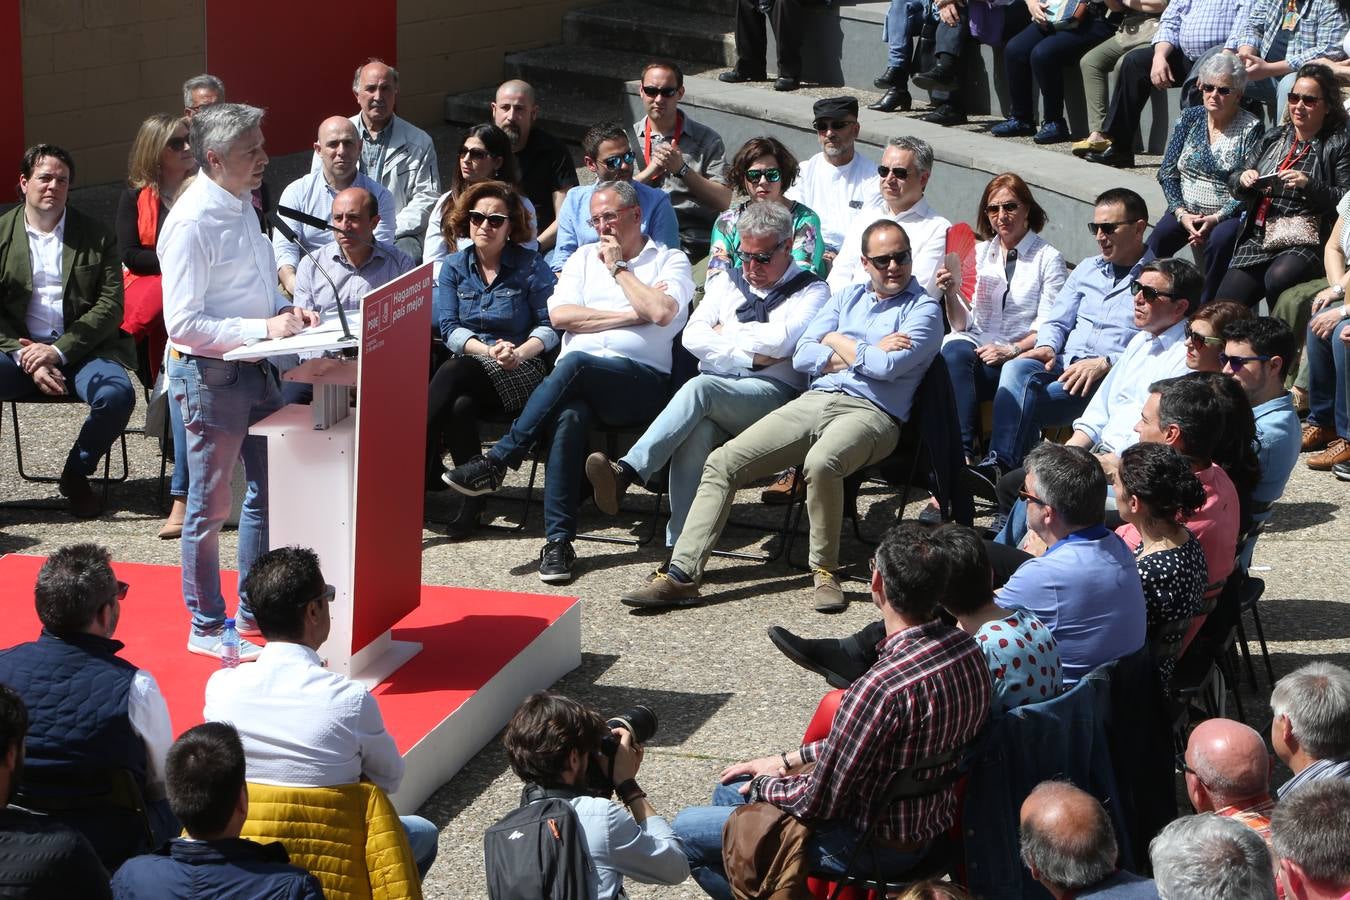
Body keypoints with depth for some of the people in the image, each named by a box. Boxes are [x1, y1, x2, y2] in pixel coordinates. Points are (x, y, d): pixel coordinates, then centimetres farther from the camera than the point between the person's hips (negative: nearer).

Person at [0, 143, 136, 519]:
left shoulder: (96, 236, 7)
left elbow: (111, 305, -2)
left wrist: (59, 350, -14)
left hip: (81, 348, 0)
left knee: (117, 393, -31)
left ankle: (76, 474, -4)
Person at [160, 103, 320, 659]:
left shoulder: (242, 205, 7)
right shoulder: (191, 223, -21)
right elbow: (184, 323, -24)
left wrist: (285, 310, 0)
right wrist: (264, 328, -24)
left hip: (257, 369, 9)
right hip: (210, 375, -9)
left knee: (269, 490, 17)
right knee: (211, 506, 4)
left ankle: (255, 609, 33)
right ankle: (206, 627, 18)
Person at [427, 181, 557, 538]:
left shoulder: (530, 266, 4)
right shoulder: (454, 267, 13)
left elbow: (550, 326, 0)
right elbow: (448, 328, 3)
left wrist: (519, 353, -19)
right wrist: (488, 350, -15)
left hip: (521, 372, -3)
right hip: (468, 366, 3)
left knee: (454, 371, -33)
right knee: (460, 405, -35)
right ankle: (472, 498, -28)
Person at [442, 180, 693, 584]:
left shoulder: (671, 260, 13)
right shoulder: (585, 257, 25)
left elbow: (662, 312, -9)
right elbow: (559, 315, 7)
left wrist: (618, 269, 2)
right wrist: (631, 314, 0)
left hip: (642, 381, -3)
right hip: (578, 383, 3)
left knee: (576, 364, -35)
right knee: (569, 416, -34)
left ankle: (497, 461, -29)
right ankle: (558, 540, -34)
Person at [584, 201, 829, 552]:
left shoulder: (812, 291, 10)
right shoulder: (728, 281, 25)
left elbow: (782, 340, -10)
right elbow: (693, 337, 10)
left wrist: (727, 333, 4)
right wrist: (750, 355, -3)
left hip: (769, 394, -3)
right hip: (710, 402, 3)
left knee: (701, 388, -35)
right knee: (698, 429, -34)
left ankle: (626, 471, -44)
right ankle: (679, 546, -40)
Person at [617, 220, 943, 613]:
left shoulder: (924, 309, 4)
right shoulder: (848, 297, 22)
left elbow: (888, 366, -13)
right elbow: (801, 355, 11)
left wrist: (838, 343, 4)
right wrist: (865, 355, -1)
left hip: (870, 413, -6)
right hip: (812, 401, 6)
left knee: (821, 462, -40)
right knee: (723, 462, -11)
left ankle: (824, 570, -19)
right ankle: (682, 575, -14)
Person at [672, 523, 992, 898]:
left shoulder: (882, 687, -35)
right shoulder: (966, 649, -7)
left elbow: (818, 803, -22)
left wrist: (764, 787, -2)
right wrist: (789, 761, 10)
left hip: (874, 849, -9)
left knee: (685, 830, 1)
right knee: (729, 790, 23)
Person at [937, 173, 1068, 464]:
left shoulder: (1048, 259, 7)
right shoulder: (978, 252, 19)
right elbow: (961, 324, 13)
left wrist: (1012, 350, -17)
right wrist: (951, 294, -7)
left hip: (1020, 355, -3)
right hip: (972, 341, 3)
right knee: (954, 354, -33)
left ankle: (962, 451, -33)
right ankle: (964, 451, -40)